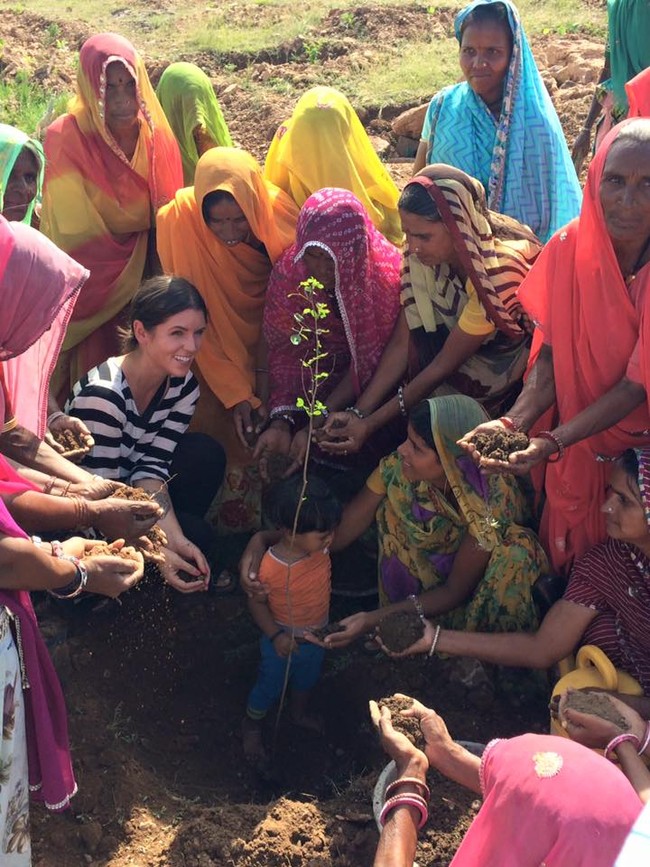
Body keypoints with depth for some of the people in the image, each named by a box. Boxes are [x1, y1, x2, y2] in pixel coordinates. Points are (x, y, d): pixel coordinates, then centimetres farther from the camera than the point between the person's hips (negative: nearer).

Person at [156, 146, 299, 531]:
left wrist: (262, 377, -22)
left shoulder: (280, 213, -25)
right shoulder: (179, 221, -28)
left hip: (264, 333, 1)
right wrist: (235, 392, -27)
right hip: (213, 343, -1)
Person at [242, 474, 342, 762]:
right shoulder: (269, 567, -37)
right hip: (284, 642, -5)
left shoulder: (322, 547, -24)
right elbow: (256, 603, -20)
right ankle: (252, 727, 52)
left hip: (316, 637, 5)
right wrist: (276, 635, -26)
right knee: (269, 687, 21)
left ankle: (299, 713, 64)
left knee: (307, 679, 33)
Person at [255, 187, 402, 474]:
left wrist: (317, 426, -27)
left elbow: (369, 361, -21)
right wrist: (281, 422, -27)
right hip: (322, 372, 3)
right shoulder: (288, 272, -19)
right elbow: (287, 351, -12)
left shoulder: (386, 274, -28)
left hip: (372, 385, -2)